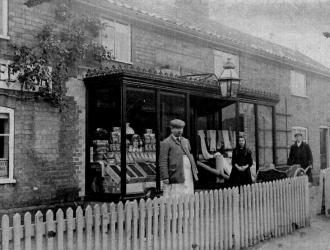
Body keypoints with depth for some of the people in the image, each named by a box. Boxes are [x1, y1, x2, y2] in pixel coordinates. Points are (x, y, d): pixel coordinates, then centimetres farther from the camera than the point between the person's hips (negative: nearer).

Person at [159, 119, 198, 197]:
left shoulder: (185, 141, 19)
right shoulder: (166, 143, -3)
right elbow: (162, 162, -8)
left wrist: (195, 172, 14)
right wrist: (165, 177, -14)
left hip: (188, 175, 6)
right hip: (175, 175, -6)